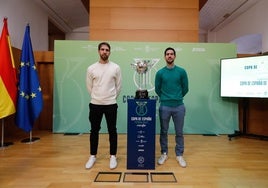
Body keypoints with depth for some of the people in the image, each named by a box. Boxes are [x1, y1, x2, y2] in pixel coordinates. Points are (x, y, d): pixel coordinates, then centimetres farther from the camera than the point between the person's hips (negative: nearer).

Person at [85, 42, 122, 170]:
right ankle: (93, 156, 27)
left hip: (111, 104, -1)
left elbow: (118, 86, 6)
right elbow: (89, 87, 9)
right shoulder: (91, 68, 0)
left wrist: (111, 98, 9)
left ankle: (113, 156, 21)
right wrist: (96, 97, 12)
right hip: (95, 104, 1)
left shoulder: (115, 68, -2)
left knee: (112, 131, 7)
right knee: (94, 131, 11)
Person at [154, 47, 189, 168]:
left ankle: (179, 155, 25)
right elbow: (157, 89, 8)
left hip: (179, 106, 0)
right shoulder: (160, 73, 0)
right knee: (163, 131, 10)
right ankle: (164, 154, 26)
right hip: (164, 106, 0)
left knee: (179, 132, 9)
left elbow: (185, 89, 7)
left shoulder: (181, 71, 0)